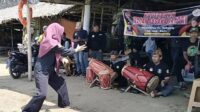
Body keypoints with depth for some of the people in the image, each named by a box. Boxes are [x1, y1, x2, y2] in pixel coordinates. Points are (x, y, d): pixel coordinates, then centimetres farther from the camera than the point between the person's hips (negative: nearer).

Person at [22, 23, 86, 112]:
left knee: (61, 82, 18)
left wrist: (61, 58, 0)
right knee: (42, 94, -18)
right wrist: (76, 50, -3)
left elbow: (56, 54, 19)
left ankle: (63, 103, 34)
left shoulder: (52, 41, 9)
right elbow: (64, 51, -17)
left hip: (49, 70, 10)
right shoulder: (50, 41, -21)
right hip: (41, 71, -10)